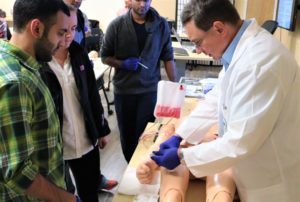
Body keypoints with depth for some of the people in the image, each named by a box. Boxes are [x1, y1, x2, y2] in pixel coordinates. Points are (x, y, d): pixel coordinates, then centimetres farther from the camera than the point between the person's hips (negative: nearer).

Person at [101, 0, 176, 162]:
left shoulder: (161, 24, -3)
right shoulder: (117, 25, -6)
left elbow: (168, 57, 3)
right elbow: (104, 57, 1)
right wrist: (123, 64, -17)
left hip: (150, 89, 0)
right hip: (124, 90, 1)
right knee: (127, 134, 14)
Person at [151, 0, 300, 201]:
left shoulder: (258, 61, -32)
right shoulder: (240, 47, 0)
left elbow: (240, 142, -30)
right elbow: (216, 99, 8)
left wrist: (182, 156, -19)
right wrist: (178, 136, 2)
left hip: (272, 182, -8)